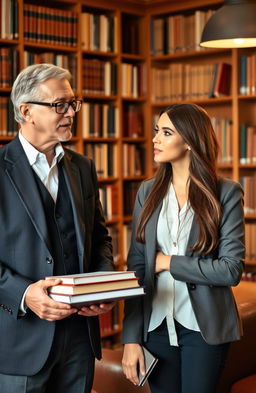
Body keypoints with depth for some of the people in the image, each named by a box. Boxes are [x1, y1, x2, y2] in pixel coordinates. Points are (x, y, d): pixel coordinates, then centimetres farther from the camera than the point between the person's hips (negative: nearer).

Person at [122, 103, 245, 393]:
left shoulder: (226, 193, -7)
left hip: (204, 326, -3)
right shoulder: (148, 192, 2)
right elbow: (136, 266, 0)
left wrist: (169, 262, -10)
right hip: (156, 324, 3)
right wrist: (131, 337, -5)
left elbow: (231, 270, -11)